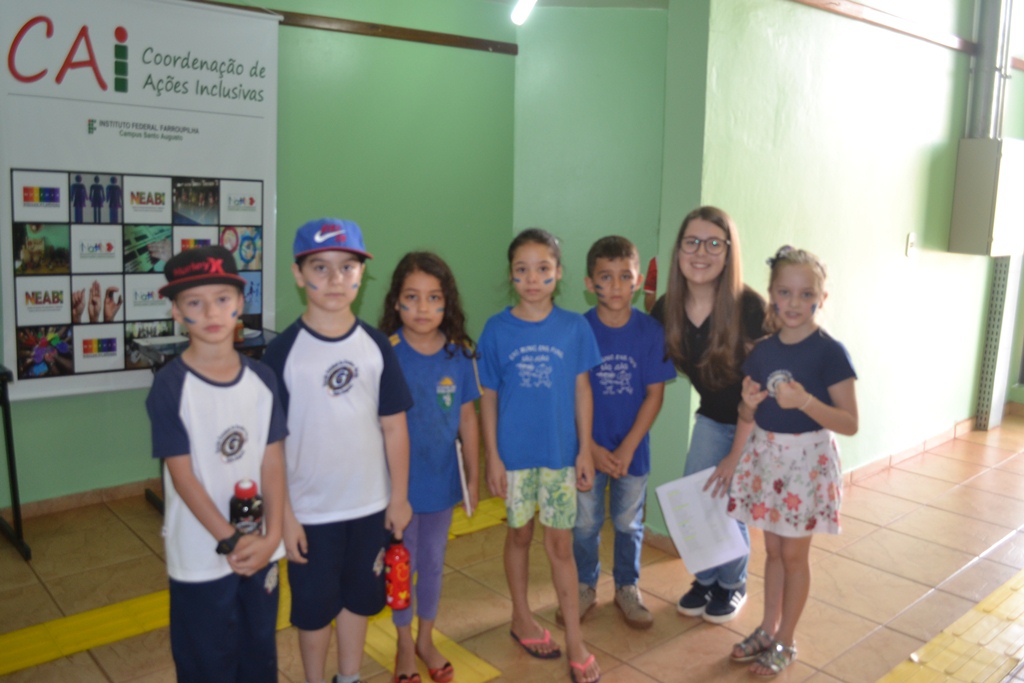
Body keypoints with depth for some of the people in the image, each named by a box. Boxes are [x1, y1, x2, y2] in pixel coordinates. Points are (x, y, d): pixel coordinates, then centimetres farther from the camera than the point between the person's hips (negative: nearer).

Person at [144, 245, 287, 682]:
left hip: (259, 547, 4)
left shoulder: (262, 379, -2)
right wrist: (230, 541, -18)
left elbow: (272, 462, -3)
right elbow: (183, 475, -15)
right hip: (201, 554, -3)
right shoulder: (170, 386, -14)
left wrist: (271, 536, -13)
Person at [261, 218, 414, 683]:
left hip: (370, 505, 3)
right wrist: (283, 514, -9)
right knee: (313, 605, 15)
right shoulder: (283, 352, -12)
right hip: (309, 509, -2)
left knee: (359, 597, 19)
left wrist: (399, 497, 2)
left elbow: (393, 425, 1)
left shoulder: (376, 346, -4)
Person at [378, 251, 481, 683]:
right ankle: (405, 645, 38)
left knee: (433, 561, 20)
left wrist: (473, 477, 5)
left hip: (442, 480, 3)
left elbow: (467, 418, 1)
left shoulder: (460, 355, -8)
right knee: (401, 563, 15)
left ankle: (426, 639, 42)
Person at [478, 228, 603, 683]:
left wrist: (585, 449, -1)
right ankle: (522, 618, 36)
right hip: (514, 452, 0)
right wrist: (492, 456, -4)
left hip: (560, 452, 0)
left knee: (560, 544, 7)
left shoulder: (574, 327, -5)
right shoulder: (497, 329, -6)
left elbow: (582, 390, 1)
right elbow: (489, 397, -2)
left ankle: (575, 642, 19)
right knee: (520, 535, 16)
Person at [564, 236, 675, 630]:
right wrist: (591, 448, -12)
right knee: (584, 523, 13)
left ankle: (628, 588, 36)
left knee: (629, 524, 16)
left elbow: (654, 395, -7)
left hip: (632, 448, 1)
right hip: (588, 448, 0)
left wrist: (626, 449, -12)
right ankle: (585, 587, 34)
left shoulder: (651, 331, -10)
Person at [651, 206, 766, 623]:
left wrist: (738, 454, -20)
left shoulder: (749, 308, -27)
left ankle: (732, 586, 27)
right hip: (712, 417, 4)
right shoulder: (667, 309, -13)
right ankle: (706, 579, 29)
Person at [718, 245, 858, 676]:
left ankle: (785, 642, 25)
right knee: (773, 548, 17)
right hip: (766, 456, 5)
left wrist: (805, 401, -29)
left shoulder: (830, 353, -14)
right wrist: (749, 404, -7)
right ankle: (768, 629, 33)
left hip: (807, 460, -4)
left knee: (794, 553, 8)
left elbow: (850, 423, -17)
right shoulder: (762, 351, 1)